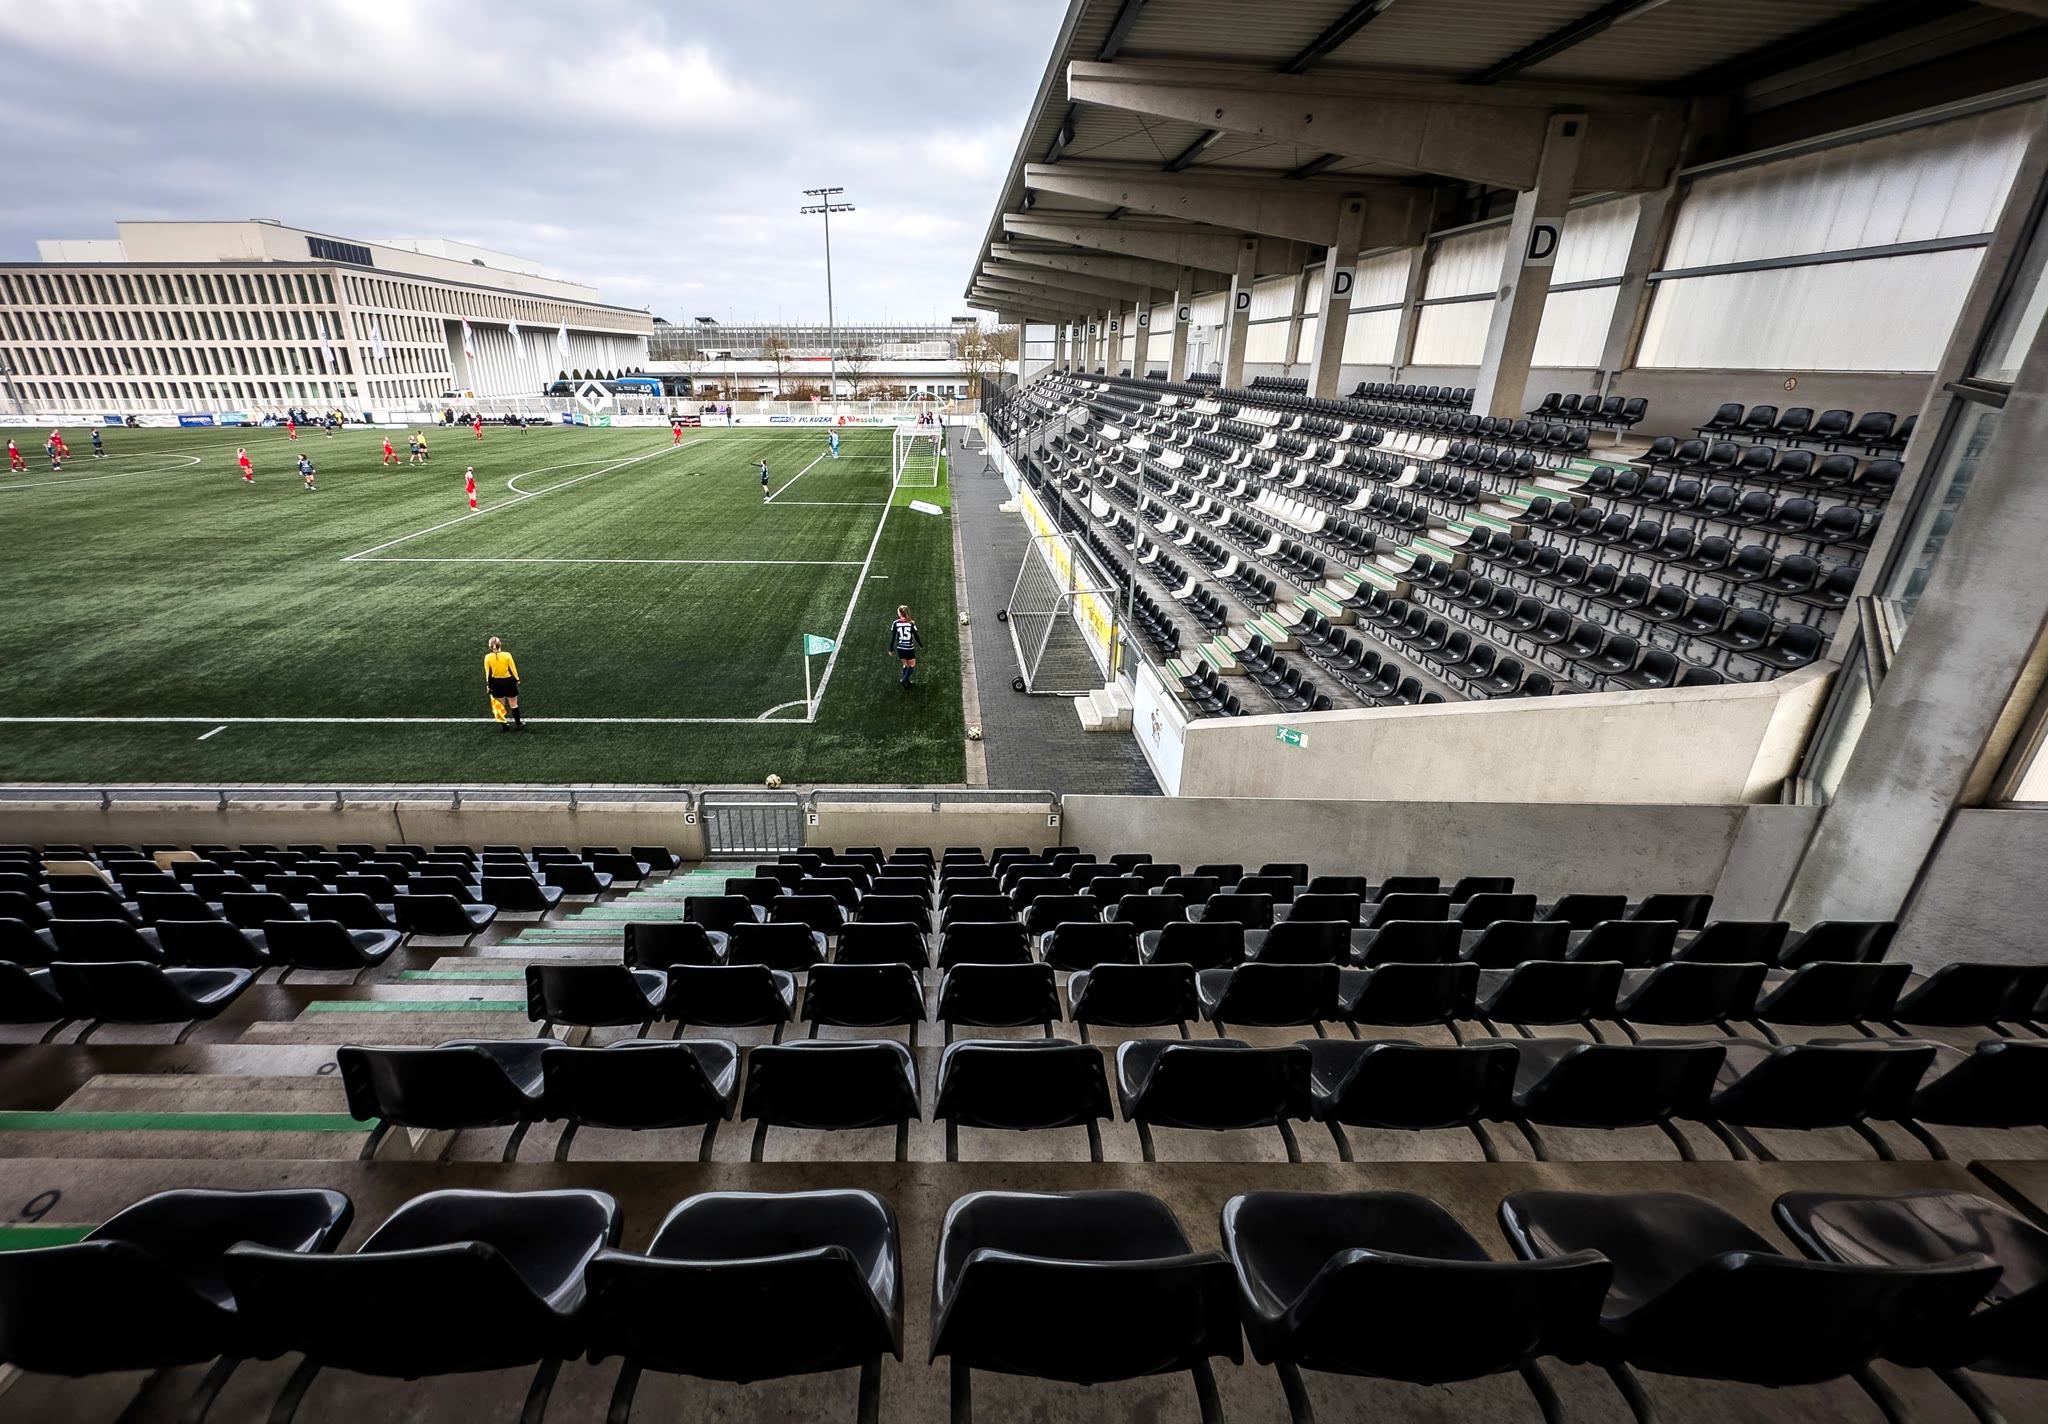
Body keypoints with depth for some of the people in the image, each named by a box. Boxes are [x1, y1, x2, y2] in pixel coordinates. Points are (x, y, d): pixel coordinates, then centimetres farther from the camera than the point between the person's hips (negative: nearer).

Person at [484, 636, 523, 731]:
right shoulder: (507, 655, -16)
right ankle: (518, 723, 23)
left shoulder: (487, 657, -9)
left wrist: (488, 684, 9)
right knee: (513, 704, 12)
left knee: (500, 705, 16)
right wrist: (517, 679, 6)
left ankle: (504, 725, 21)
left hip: (496, 683, 2)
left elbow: (488, 673, -2)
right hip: (508, 681, -2)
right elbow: (513, 669, -8)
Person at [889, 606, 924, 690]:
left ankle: (907, 682, 25)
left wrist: (891, 649, 4)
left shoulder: (895, 623, -10)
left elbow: (892, 637, -6)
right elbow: (916, 636, -6)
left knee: (905, 664, 20)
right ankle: (905, 679, -6)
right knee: (912, 664, 14)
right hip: (909, 648, -2)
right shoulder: (911, 623, -13)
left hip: (900, 648, 2)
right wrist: (921, 645, 11)